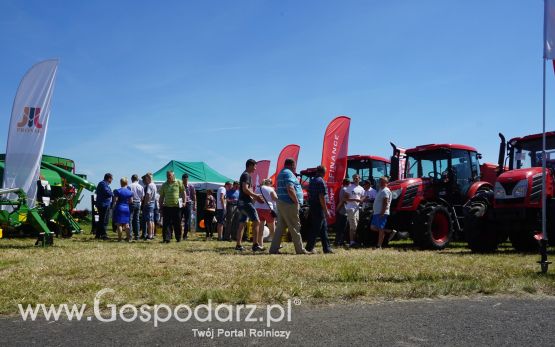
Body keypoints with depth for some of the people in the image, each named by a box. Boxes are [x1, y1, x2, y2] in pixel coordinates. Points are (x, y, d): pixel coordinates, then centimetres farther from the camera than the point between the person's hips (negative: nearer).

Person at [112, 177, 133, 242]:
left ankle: (119, 238, -1)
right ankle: (128, 238, 7)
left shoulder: (117, 191, -8)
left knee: (119, 224, 1)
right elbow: (131, 201, 3)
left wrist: (113, 208, 3)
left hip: (119, 208, -4)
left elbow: (115, 201, -9)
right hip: (127, 208, 4)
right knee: (126, 224, 11)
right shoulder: (130, 192, 2)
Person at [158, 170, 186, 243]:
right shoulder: (164, 185, 12)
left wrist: (184, 201, -4)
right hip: (167, 207, 2)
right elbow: (161, 196, 15)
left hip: (176, 206, -2)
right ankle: (166, 238, -3)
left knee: (177, 223, 6)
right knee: (167, 223, -3)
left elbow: (183, 192, 6)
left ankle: (178, 238, 18)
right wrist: (160, 205, 9)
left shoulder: (179, 183, 4)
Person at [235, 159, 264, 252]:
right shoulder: (246, 175, -9)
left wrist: (255, 198, 18)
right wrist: (256, 196, -12)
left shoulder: (244, 175, 22)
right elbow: (245, 189, -20)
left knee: (241, 224, 9)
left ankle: (238, 245, 9)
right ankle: (255, 245, -15)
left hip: (242, 203, 10)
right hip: (246, 203, -10)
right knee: (256, 221, -12)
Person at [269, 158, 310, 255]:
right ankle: (300, 250, 2)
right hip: (289, 204, -10)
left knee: (280, 227, 9)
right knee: (295, 227, -3)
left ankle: (274, 249, 7)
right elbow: (290, 189, -23)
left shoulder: (281, 173, 19)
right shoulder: (288, 173, -12)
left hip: (281, 203, 10)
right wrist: (297, 202, -17)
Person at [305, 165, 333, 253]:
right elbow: (321, 197, -19)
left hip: (312, 207, 9)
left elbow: (309, 195, 19)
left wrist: (309, 209, 26)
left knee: (323, 228, 12)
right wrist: (326, 210, -17)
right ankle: (309, 247, 0)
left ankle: (326, 248, 14)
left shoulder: (312, 181, 14)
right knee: (316, 229, -3)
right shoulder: (321, 181, -13)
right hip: (319, 208, -9)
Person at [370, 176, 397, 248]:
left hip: (382, 213, -11)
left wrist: (382, 213, -25)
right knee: (373, 227, 10)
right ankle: (390, 231, 14)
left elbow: (385, 203, -20)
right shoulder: (381, 190, 19)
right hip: (377, 213, 11)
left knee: (381, 229, -6)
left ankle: (379, 246, -2)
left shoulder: (385, 191, -13)